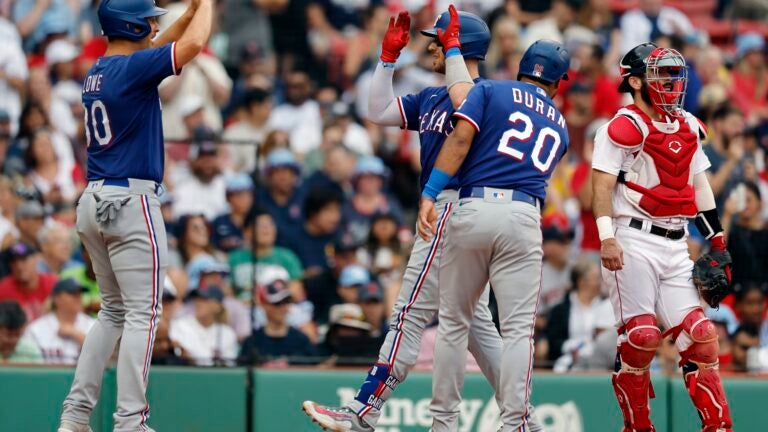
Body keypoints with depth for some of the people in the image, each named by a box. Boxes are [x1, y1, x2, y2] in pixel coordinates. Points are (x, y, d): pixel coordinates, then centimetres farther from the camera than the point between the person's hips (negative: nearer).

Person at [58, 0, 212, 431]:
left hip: (95, 202, 9)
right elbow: (194, 44, -19)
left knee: (114, 311, 17)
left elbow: (148, 53, 29)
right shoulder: (131, 69, -13)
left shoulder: (98, 72, 13)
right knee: (143, 313, -6)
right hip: (130, 201, -9)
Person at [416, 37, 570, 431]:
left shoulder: (490, 91, 10)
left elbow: (461, 138, -4)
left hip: (473, 209, -1)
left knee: (453, 323, 8)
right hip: (524, 218, 1)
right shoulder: (558, 126, 22)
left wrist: (429, 194, -10)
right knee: (517, 328, -1)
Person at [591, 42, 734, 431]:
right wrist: (607, 238, -21)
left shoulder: (688, 128, 16)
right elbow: (603, 184, -10)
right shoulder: (623, 128, -5)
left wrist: (716, 242, 16)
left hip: (675, 246, 6)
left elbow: (699, 185, 21)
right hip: (633, 243, -6)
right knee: (641, 337, -11)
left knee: (699, 334, -2)